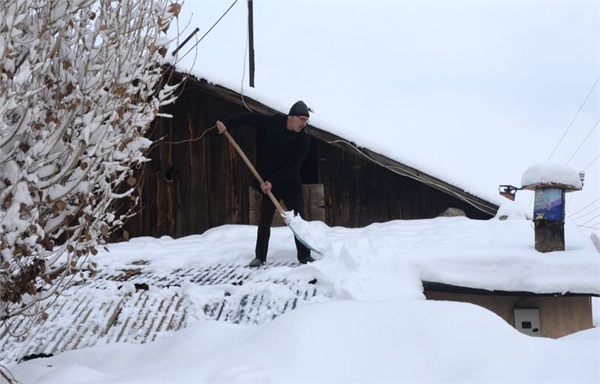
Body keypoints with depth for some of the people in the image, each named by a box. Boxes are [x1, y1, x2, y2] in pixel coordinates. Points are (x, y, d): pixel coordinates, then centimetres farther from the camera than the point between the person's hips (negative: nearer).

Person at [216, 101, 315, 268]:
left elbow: (293, 166, -19)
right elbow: (250, 118, 3)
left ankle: (305, 256, 5)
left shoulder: (304, 139, -16)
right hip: (268, 182, 1)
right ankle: (260, 256, 14)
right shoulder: (272, 123, -11)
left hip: (290, 184, -1)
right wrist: (226, 123, -2)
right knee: (264, 221, 5)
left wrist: (273, 182, -25)